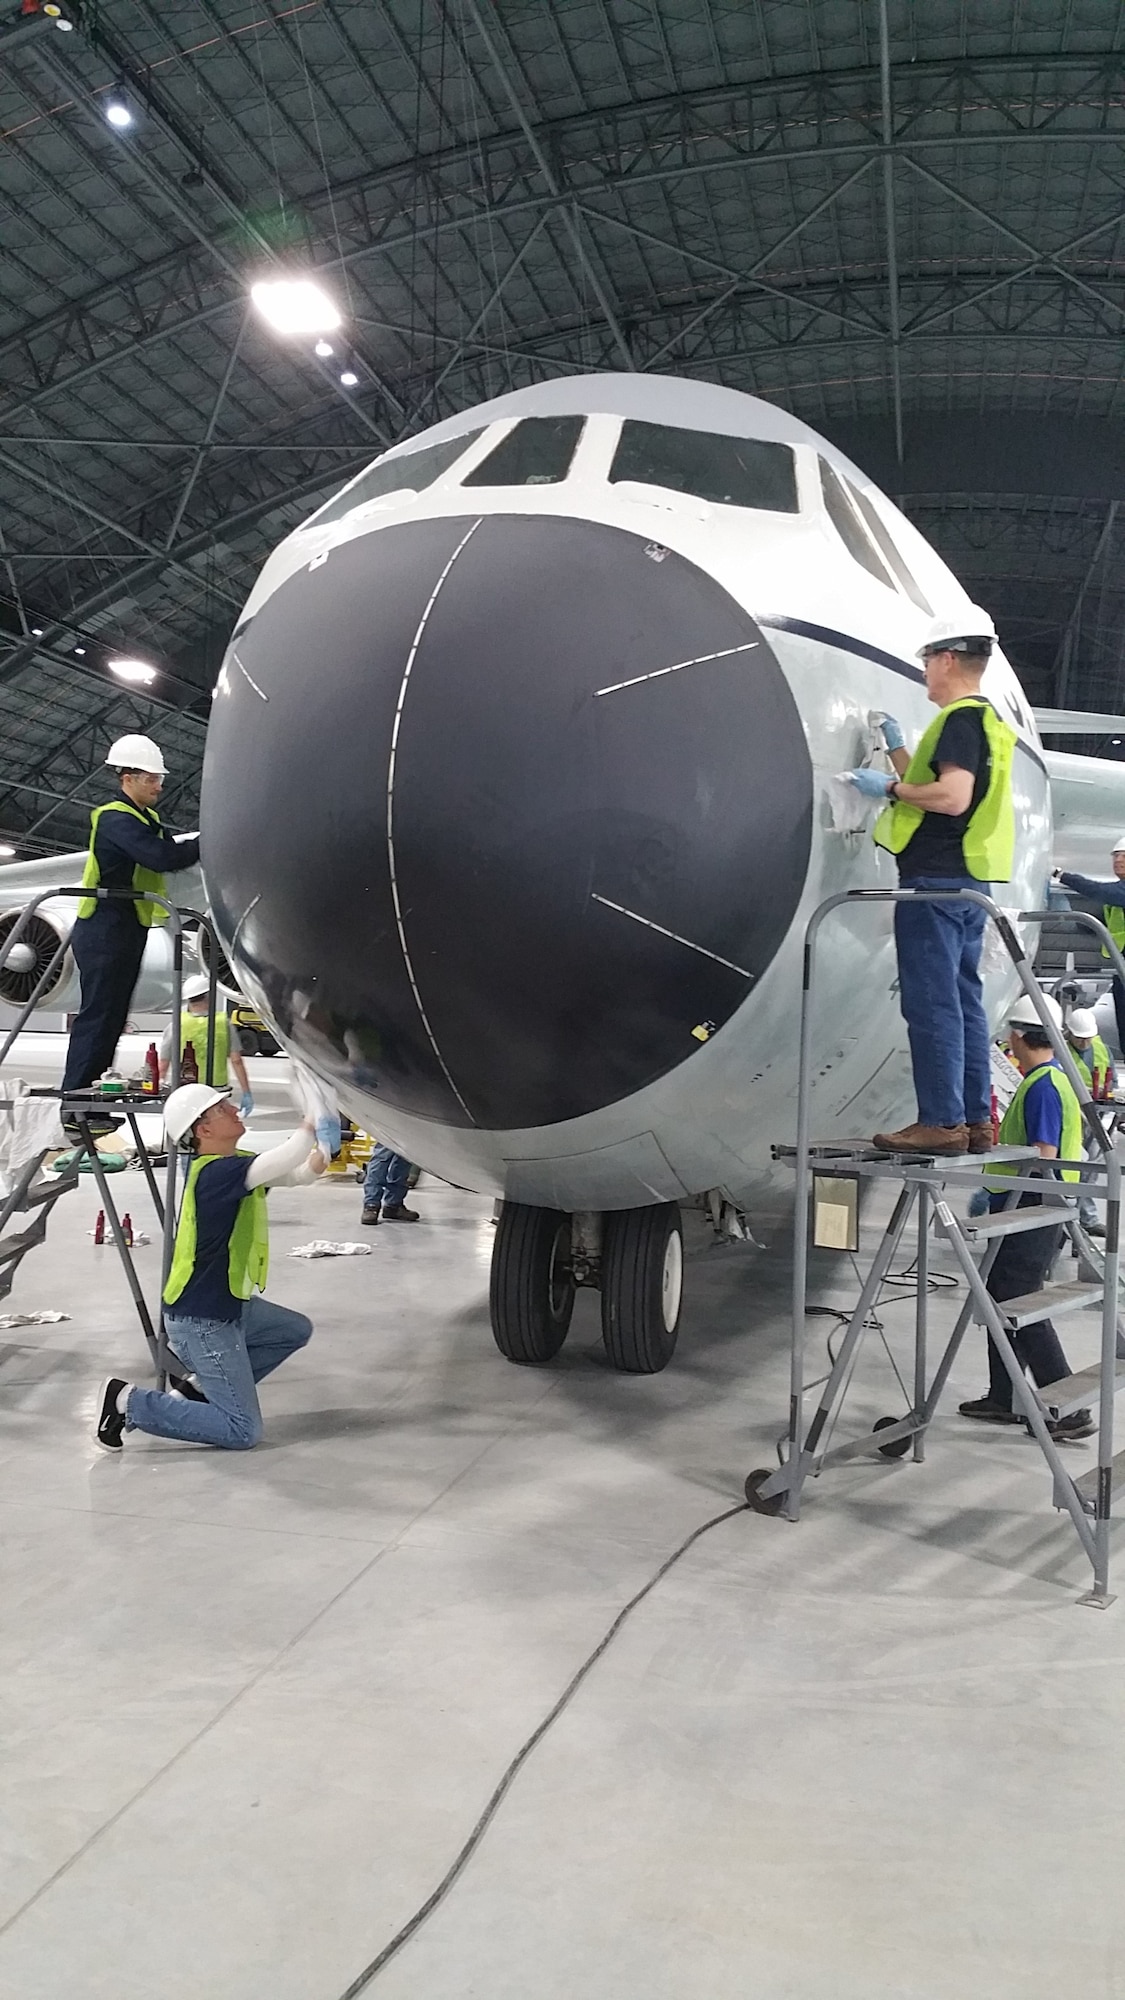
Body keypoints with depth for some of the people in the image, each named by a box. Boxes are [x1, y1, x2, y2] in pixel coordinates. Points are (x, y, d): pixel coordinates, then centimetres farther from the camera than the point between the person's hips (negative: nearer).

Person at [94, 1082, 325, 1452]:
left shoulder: (235, 1163, 4)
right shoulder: (213, 1173, -26)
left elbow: (298, 1174, 3)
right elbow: (284, 1161, -37)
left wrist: (322, 1150, -16)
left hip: (229, 1304, 10)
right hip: (200, 1320, -10)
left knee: (296, 1331, 27)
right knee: (243, 1432, -5)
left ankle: (198, 1386, 21)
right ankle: (129, 1402, -1)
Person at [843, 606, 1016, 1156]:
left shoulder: (961, 719, -11)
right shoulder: (986, 722, 21)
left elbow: (953, 797, -22)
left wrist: (890, 788, -12)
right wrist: (896, 749, 29)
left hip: (937, 879, -10)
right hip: (968, 881, 10)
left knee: (932, 1001, -9)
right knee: (962, 1001, 12)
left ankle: (942, 1121, -8)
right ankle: (976, 1120, 16)